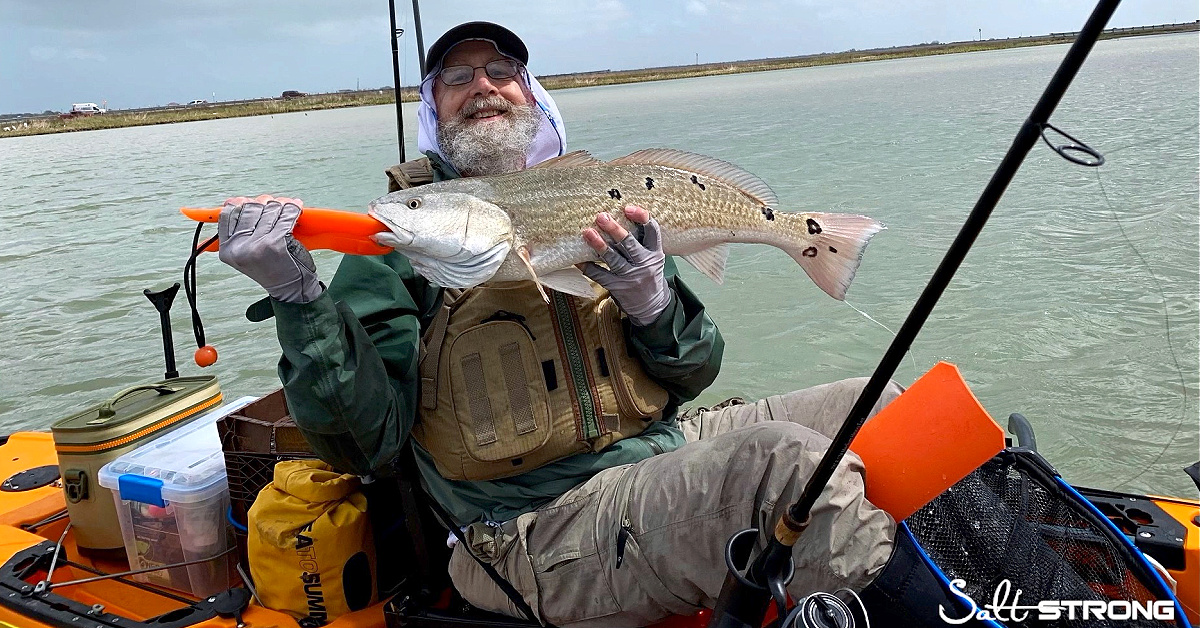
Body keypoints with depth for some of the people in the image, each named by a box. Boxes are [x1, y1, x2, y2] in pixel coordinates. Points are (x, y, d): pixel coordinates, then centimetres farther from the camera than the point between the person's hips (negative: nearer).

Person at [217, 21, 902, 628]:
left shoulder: (593, 197, 14)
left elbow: (694, 375, 12)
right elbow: (368, 442, -6)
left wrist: (653, 304, -9)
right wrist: (300, 298, -19)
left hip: (668, 445, 6)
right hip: (542, 524, -5)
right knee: (786, 459, -30)